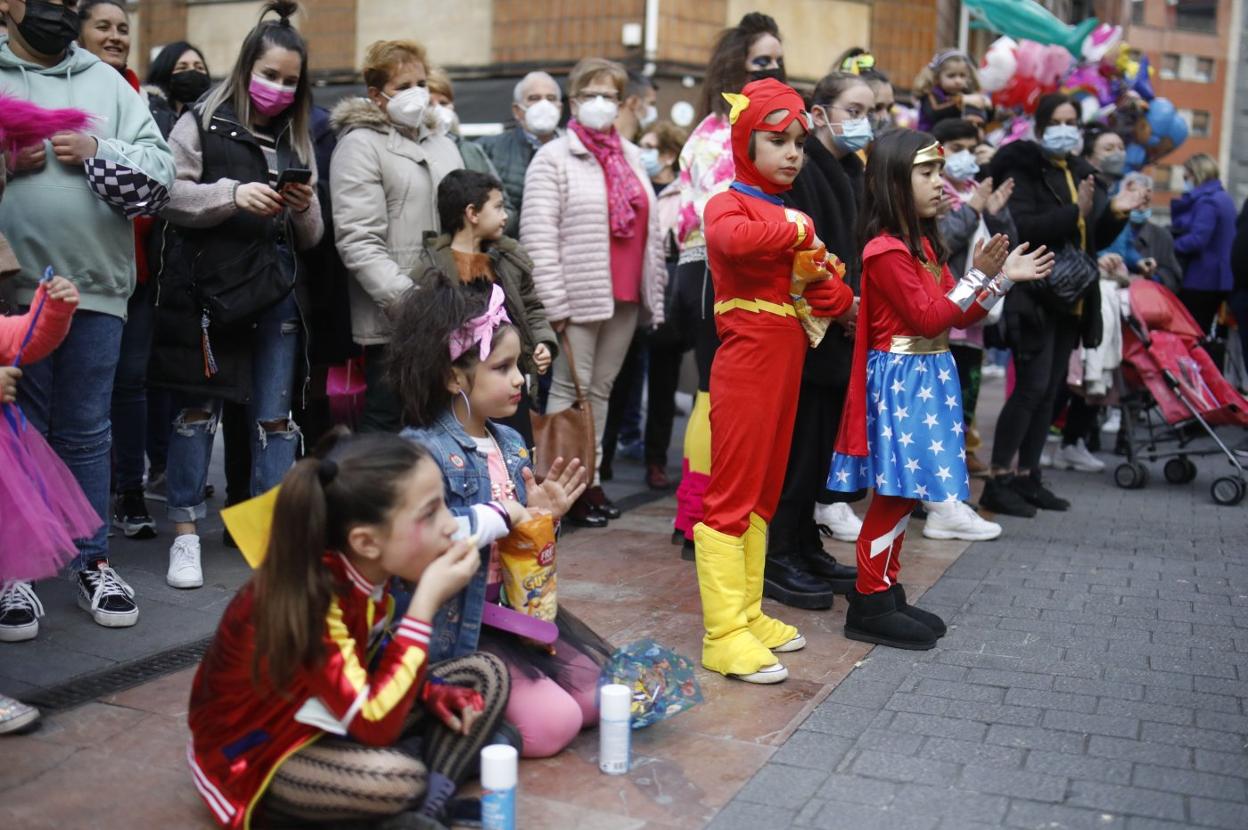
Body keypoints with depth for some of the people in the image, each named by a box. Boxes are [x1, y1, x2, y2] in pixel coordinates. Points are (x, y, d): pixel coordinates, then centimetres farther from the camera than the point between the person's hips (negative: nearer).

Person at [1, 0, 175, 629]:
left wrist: (98, 150, -8)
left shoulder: (108, 83, 15)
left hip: (97, 289, 2)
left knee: (87, 431, 8)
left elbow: (161, 168, 7)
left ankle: (92, 563, 18)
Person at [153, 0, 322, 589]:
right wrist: (233, 195, -18)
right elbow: (167, 197, -6)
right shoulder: (202, 123, 3)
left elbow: (311, 239, 15)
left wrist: (304, 208, -7)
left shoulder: (297, 140, 15)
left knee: (275, 417, 5)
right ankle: (186, 532, 15)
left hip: (277, 294, 4)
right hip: (207, 289, -3)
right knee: (197, 409, 4)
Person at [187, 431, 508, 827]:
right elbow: (377, 726, -35)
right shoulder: (306, 600, -32)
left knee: (486, 673, -1)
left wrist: (432, 691, -11)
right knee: (400, 777, -38)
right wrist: (426, 601, -34)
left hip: (334, 718, 9)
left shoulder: (363, 572, -9)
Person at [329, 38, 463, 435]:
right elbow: (358, 241, -13)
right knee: (385, 428, -1)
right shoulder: (360, 145, -4)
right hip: (393, 322, -6)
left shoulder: (444, 146, 19)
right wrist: (406, 299, -21)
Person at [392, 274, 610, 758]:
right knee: (553, 724, -16)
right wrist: (499, 516, -27)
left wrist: (543, 515, -5)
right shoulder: (422, 450, -19)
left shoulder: (511, 444, 7)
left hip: (516, 609, 8)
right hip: (455, 630, -8)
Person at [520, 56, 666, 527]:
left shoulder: (631, 157, 18)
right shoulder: (554, 158, -2)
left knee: (601, 389, 10)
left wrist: (655, 289, 16)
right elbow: (537, 236, -9)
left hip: (626, 295, 6)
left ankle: (589, 479, 17)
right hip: (580, 295, -6)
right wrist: (554, 303, -14)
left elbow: (650, 228, 21)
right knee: (570, 389, -4)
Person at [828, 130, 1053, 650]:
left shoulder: (925, 244, 14)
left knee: (903, 493, 12)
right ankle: (869, 606, 2)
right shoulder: (886, 251, -15)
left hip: (929, 378, 9)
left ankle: (887, 593, 20)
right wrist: (978, 275, -17)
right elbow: (929, 319, -18)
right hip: (900, 380, -9)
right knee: (896, 493, -6)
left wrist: (1005, 278, 9)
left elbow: (958, 317, 16)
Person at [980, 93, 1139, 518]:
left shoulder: (1080, 172, 17)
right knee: (1032, 386, -13)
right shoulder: (1021, 169, -6)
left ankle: (1027, 476, 16)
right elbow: (1020, 228, -20)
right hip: (1033, 295, -8)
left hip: (1070, 298, 8)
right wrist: (1074, 212, -26)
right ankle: (998, 480, -6)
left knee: (1051, 389, 8)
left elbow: (1094, 240, 20)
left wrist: (1115, 213, 3)